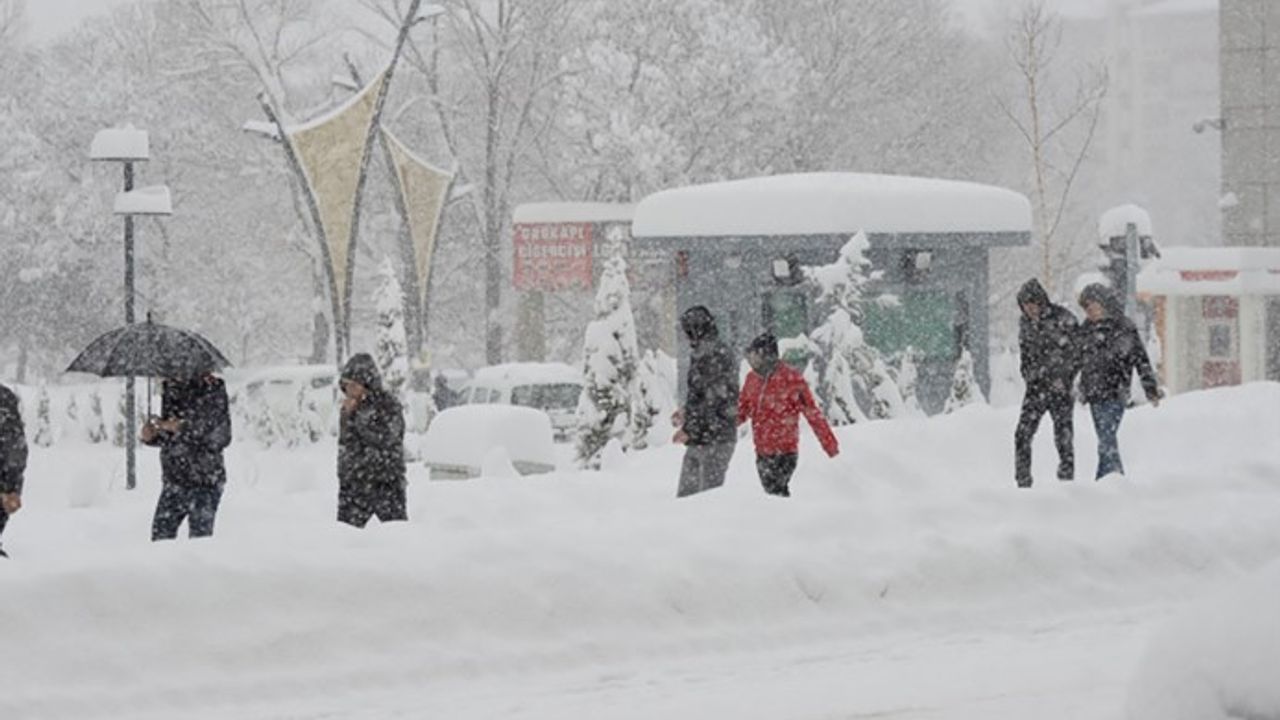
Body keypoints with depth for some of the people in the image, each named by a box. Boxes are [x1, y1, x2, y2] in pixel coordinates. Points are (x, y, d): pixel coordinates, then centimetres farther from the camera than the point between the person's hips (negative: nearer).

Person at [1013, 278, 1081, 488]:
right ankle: (1023, 482, 2)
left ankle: (1067, 478, 6)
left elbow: (1077, 351, -6)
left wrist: (1064, 378, -11)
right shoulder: (1025, 323, 9)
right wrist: (1029, 374, 10)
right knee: (1023, 434, -4)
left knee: (1063, 435, -3)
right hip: (1036, 387, 4)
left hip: (1060, 386, -4)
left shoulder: (1063, 319, -8)